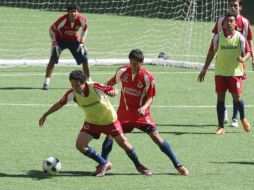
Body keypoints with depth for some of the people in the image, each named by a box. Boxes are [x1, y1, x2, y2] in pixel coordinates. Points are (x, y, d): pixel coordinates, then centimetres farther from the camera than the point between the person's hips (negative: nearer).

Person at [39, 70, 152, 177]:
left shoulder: (95, 87, -28)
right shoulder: (72, 93, -20)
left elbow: (113, 90, -14)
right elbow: (60, 104, -5)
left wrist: (113, 92, -39)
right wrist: (45, 115, -4)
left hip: (109, 120, -3)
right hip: (91, 122, 3)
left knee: (123, 143, -1)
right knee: (80, 145, -12)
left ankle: (138, 165, 24)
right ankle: (104, 165, 6)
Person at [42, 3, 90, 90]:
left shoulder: (81, 19, -22)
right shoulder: (63, 20, -31)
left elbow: (85, 28, 1)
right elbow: (52, 29, -17)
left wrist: (82, 42, -4)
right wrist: (54, 43, -20)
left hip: (74, 40, 3)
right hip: (60, 39, -3)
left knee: (84, 59, 0)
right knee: (53, 59, -18)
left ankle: (89, 81, 16)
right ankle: (46, 82, -13)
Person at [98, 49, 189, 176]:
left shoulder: (148, 78, -14)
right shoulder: (123, 71, -4)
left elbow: (150, 97, -9)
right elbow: (112, 82, 14)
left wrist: (144, 108, -29)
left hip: (141, 113, -3)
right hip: (124, 112, 3)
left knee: (156, 136, -9)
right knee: (111, 134, -10)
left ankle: (177, 165, -3)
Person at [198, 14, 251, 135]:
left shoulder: (240, 37, -2)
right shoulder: (218, 37, 2)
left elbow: (247, 52, 2)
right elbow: (211, 53, 9)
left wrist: (243, 59, -22)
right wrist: (205, 69, 9)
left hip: (235, 72, -1)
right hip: (220, 73, 1)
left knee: (237, 97, -4)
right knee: (220, 98, -1)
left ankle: (243, 119, 25)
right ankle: (221, 127, 6)